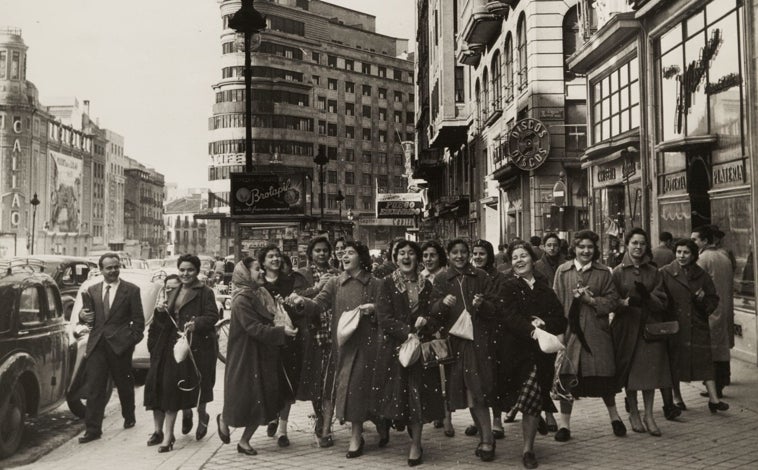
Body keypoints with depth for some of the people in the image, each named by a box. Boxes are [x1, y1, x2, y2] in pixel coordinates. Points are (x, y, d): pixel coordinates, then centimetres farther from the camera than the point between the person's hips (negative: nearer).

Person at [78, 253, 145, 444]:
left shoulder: (131, 290, 0)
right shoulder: (92, 290, 11)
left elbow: (138, 320, 1)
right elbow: (90, 318, 14)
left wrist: (133, 339, -7)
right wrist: (83, 317, -8)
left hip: (120, 345, -2)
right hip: (97, 344, 2)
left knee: (124, 385, 12)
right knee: (94, 388, -2)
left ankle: (129, 417, 33)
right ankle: (93, 429, 3)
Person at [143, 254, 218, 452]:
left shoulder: (205, 292, -4)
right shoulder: (175, 293, 18)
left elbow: (212, 316, -14)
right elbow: (165, 322, 20)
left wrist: (196, 324, -31)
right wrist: (162, 313, -1)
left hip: (196, 346, -6)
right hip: (173, 345, 6)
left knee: (195, 386, 4)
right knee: (170, 387, 1)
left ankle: (202, 416, 35)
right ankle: (168, 435, 6)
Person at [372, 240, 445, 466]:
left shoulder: (426, 285, 9)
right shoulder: (388, 284, 0)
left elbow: (436, 316, 10)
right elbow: (384, 318, -8)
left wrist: (426, 321, -12)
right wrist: (407, 332, -18)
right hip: (395, 346, -2)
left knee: (418, 394, 0)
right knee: (400, 393, 2)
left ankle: (416, 444, 11)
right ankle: (415, 438, 22)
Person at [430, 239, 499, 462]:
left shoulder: (481, 277, 5)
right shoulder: (441, 280, 8)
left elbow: (495, 307, 3)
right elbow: (432, 309, 2)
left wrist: (482, 305, -17)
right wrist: (443, 303, -19)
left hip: (479, 339, -2)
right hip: (455, 340, 2)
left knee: (477, 391, -8)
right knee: (470, 393, 4)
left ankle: (486, 439, 0)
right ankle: (486, 437, 17)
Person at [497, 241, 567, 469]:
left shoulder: (544, 288, 14)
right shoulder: (509, 287, 2)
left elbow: (561, 320, 8)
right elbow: (511, 317, -13)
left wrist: (544, 324, -12)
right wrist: (532, 330, -28)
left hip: (542, 352, 3)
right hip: (518, 350, -2)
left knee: (533, 402, -3)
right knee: (531, 402, -3)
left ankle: (528, 450, 11)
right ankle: (527, 448, 20)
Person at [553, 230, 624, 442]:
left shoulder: (603, 272, 6)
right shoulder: (563, 271, 4)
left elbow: (613, 300, 3)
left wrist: (592, 300, -13)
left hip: (597, 331, 0)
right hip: (569, 330, 0)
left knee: (603, 375, 6)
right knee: (567, 376, 1)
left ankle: (614, 416, 31)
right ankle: (565, 423, 14)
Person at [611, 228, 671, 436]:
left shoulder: (654, 272, 8)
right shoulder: (618, 272, 1)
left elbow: (662, 302, 2)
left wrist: (647, 296, -18)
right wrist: (626, 302, -22)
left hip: (650, 326, 2)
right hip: (627, 327, -2)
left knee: (650, 370, 0)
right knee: (629, 370, 3)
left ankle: (648, 415, 12)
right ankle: (633, 413, 20)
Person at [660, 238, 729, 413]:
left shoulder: (701, 275, 6)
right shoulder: (665, 273, -2)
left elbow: (714, 299, 12)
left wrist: (704, 299, -9)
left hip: (698, 326, 2)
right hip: (674, 325, -2)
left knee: (705, 359, -4)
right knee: (674, 361, 5)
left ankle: (713, 398, 0)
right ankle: (675, 397, 20)